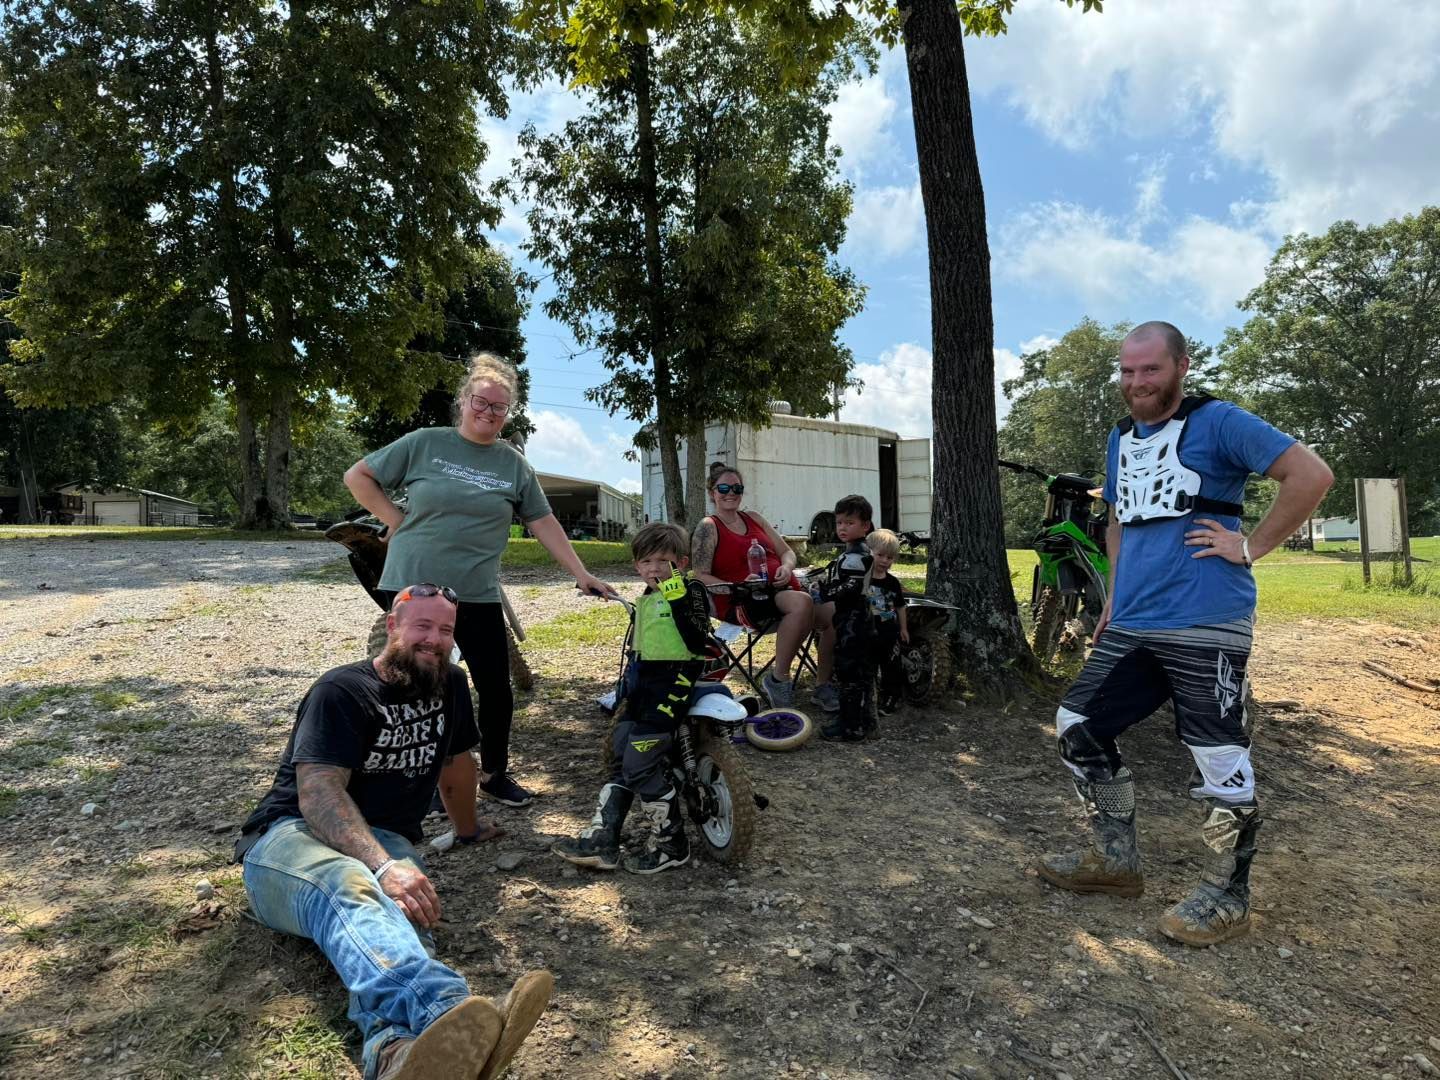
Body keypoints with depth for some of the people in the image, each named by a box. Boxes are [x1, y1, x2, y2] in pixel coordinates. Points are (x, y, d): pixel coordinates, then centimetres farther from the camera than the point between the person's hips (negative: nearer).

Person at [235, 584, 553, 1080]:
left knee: (405, 909, -35)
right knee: (348, 891, -43)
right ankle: (444, 1015, -74)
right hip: (294, 835, -5)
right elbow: (318, 796, -21)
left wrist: (469, 830, 39)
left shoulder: (449, 686, 10)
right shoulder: (342, 691, -9)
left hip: (384, 842, 5)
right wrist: (384, 867, -35)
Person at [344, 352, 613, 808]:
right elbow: (358, 476, 6)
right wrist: (397, 522, -3)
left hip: (478, 596, 2)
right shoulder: (425, 443, 0)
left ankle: (495, 773, 27)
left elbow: (544, 524, 4)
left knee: (497, 690, 5)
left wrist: (582, 574, -1)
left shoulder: (514, 465, 4)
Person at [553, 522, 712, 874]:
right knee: (622, 762, 10)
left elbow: (698, 643, -20)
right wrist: (627, 685, 28)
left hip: (674, 679, -9)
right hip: (643, 683, 9)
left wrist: (678, 600, -27)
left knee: (640, 762, -13)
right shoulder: (644, 601, 18)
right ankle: (602, 837, 18)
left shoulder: (690, 591, -8)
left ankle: (671, 843, 2)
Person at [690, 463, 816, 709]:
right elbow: (701, 576, -4)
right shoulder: (708, 527, 5)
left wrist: (786, 568, -1)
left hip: (781, 589, 6)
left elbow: (787, 552, 23)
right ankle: (778, 679, -21)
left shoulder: (754, 518, 22)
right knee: (803, 603, -35)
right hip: (740, 603, -6)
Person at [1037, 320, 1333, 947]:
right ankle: (1116, 860, 25)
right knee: (1077, 728, 9)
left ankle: (1227, 897, 20)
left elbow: (1311, 475, -12)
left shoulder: (1218, 422, -4)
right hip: (1130, 628, 8)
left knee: (1219, 763, 0)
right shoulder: (1121, 438, 18)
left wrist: (1251, 547, -12)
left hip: (1205, 629, -7)